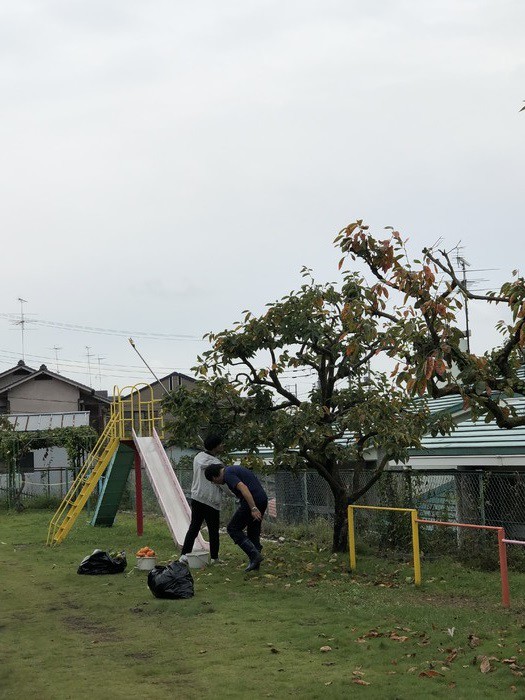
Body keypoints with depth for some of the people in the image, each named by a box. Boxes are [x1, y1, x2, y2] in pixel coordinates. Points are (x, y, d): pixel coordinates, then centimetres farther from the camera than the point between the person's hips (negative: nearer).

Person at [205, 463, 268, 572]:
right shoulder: (235, 469, 24)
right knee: (253, 531, 17)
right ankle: (255, 563, 19)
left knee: (233, 528, 2)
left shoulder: (228, 474, -7)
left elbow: (243, 488, -22)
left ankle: (254, 555, -7)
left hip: (252, 501, -9)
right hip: (263, 499, 9)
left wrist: (253, 509, -26)